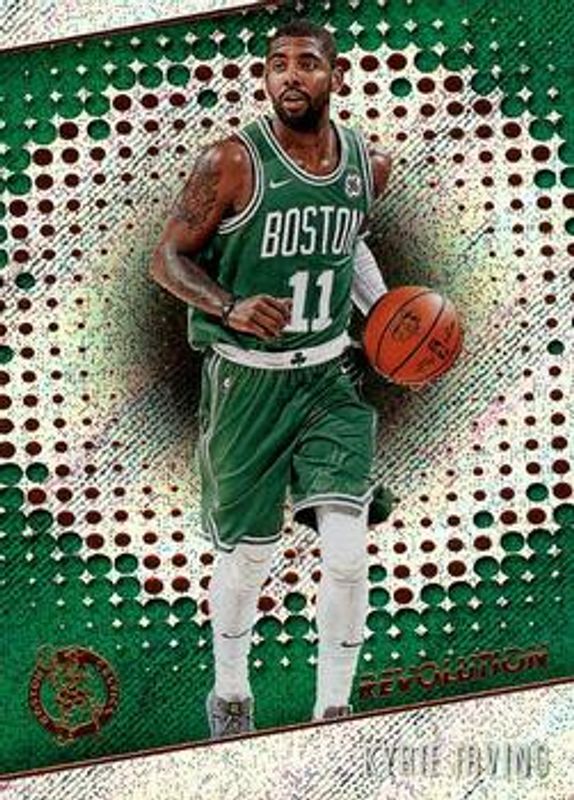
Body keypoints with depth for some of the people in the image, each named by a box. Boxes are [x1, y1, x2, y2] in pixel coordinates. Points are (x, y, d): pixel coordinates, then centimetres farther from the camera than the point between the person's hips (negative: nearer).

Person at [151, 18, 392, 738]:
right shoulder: (234, 162, -13)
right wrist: (231, 307, -26)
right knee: (247, 556, 9)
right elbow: (169, 258, -8)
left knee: (347, 550, -9)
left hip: (329, 377, 3)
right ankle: (229, 693, 36)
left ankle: (332, 713, 10)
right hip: (244, 380, -3)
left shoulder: (369, 165, 2)